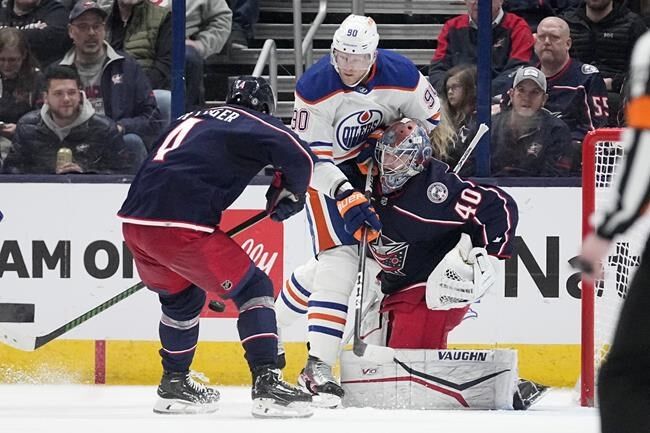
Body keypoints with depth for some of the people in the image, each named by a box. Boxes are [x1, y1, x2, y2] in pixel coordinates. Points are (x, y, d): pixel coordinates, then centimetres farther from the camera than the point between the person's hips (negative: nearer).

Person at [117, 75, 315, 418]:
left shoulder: (188, 119, 29)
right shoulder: (255, 124, 8)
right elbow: (299, 157, -8)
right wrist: (288, 195, 12)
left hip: (134, 221, 7)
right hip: (180, 226, -7)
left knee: (182, 297, 30)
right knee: (253, 289, 3)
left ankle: (174, 383, 36)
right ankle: (267, 384, -9)